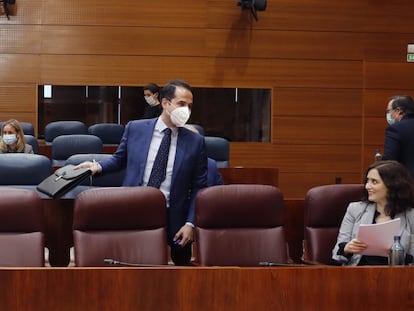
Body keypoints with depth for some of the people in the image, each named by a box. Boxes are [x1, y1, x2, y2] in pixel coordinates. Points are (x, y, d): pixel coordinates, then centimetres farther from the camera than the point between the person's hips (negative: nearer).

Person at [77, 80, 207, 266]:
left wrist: (190, 223, -6)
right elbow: (119, 159, 16)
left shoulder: (195, 142, 0)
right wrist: (98, 166, -4)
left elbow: (199, 187, 2)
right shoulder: (135, 128, 3)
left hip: (173, 219, 0)